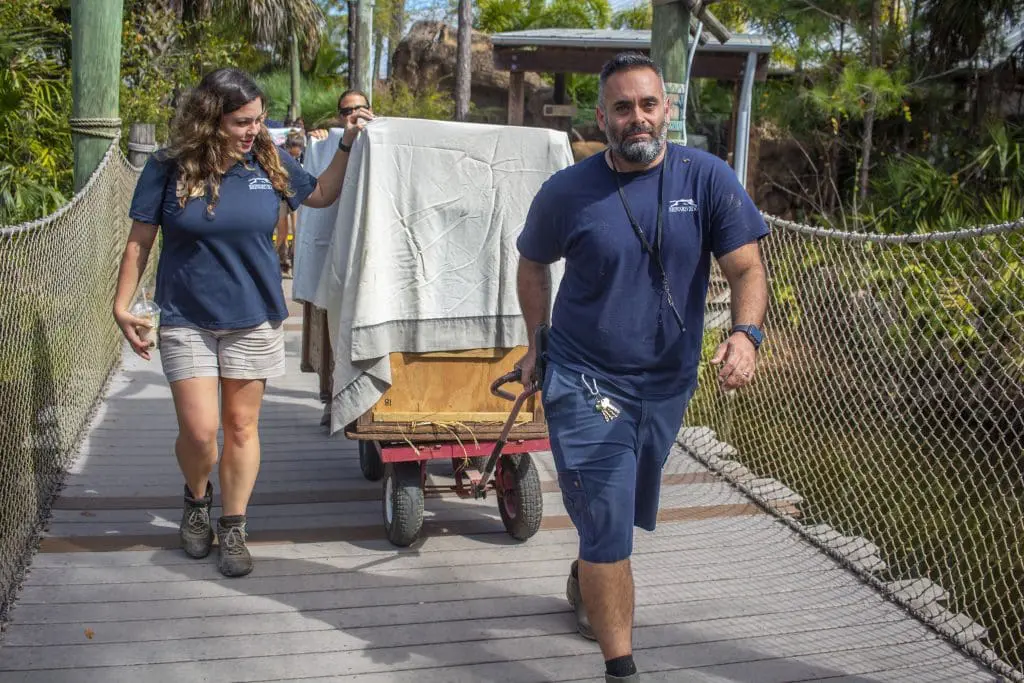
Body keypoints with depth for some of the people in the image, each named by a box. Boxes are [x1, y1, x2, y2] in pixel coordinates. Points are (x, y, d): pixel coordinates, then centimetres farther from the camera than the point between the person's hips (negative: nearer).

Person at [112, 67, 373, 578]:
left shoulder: (269, 162, -2)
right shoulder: (168, 169, -8)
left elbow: (322, 195, 15)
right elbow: (139, 242, -1)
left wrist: (348, 144, 3)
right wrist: (122, 306, -4)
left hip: (253, 319, 2)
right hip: (186, 320, -2)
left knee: (241, 426, 8)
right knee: (199, 430, -5)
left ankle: (233, 530, 23)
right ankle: (197, 500, 28)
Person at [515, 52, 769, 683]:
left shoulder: (708, 179, -9)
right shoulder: (568, 192, -10)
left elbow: (748, 270, -11)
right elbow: (533, 265, 8)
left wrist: (746, 334, -30)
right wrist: (540, 343, 5)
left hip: (667, 382, 3)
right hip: (585, 382, -3)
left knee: (627, 515, 24)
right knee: (609, 528, -8)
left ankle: (585, 580, 55)